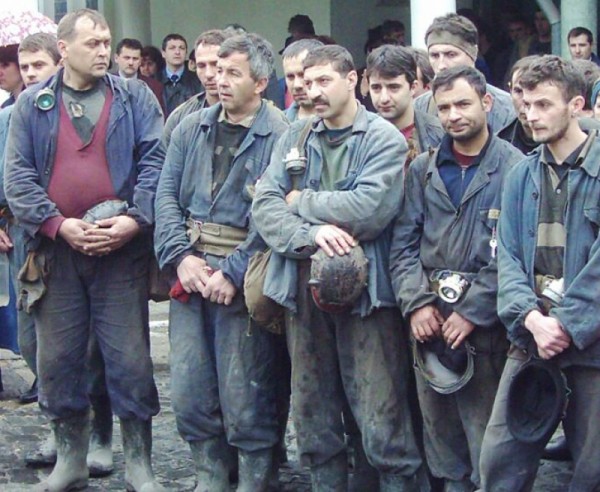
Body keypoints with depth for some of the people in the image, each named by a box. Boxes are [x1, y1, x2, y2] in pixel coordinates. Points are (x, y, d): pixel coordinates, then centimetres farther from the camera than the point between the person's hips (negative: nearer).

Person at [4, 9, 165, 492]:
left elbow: (155, 162, -2)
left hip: (122, 248, -1)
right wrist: (59, 225, -13)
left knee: (130, 359, 0)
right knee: (58, 359, 8)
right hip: (55, 250, 2)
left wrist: (135, 219, -16)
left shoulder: (135, 98, 5)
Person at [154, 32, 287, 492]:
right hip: (190, 270, 5)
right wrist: (181, 257, -6)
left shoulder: (279, 136, -8)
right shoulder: (192, 129, 11)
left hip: (243, 277, -5)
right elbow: (167, 194, 8)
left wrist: (233, 273, -17)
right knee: (189, 389, 8)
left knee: (244, 395, -1)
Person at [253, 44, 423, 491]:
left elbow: (370, 208, -18)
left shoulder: (384, 139, -3)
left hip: (365, 288, -5)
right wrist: (311, 233, -17)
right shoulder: (295, 138, 11)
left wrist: (301, 201, -6)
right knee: (312, 413, 14)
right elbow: (265, 206, 1)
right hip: (303, 286, 5)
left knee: (381, 421, -6)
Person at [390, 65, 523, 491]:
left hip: (485, 326, -5)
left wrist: (473, 312, -14)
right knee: (438, 430, 13)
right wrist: (417, 303, -5)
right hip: (429, 320, 5)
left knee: (486, 436, -2)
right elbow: (404, 243, 8)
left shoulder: (514, 168, -6)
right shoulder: (423, 169, 11)